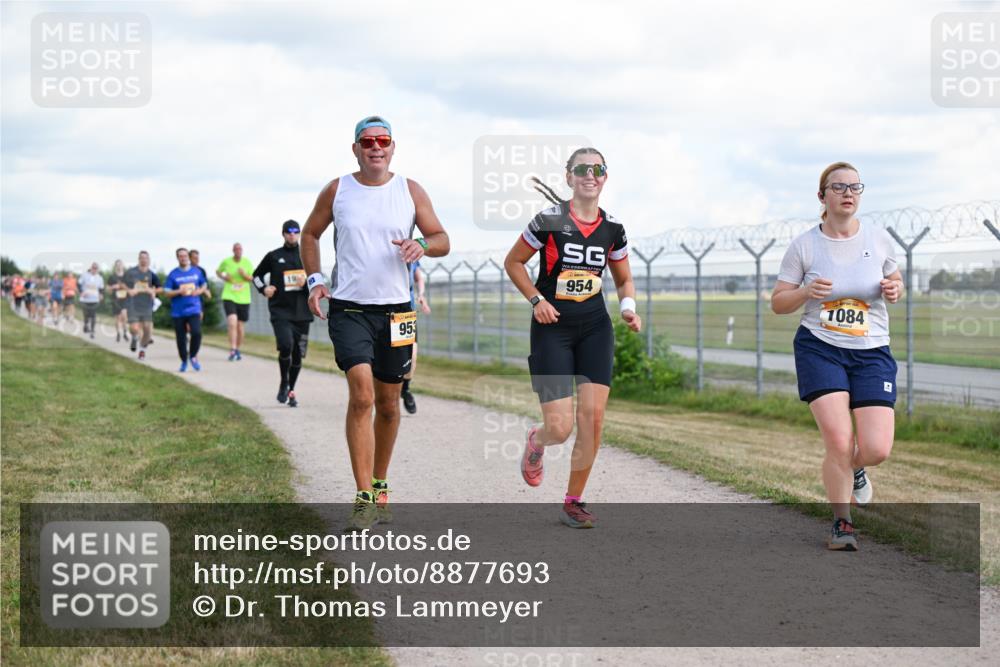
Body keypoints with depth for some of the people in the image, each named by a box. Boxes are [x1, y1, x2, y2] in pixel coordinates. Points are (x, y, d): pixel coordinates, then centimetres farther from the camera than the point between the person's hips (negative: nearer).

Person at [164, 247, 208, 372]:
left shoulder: (196, 272, 6)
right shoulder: (173, 274, -1)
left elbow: (204, 285, 19)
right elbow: (166, 292, -2)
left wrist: (199, 291, -2)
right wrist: (179, 292, -18)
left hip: (194, 309, 0)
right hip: (178, 311, 0)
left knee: (196, 332, -19)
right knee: (181, 338, 4)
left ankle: (193, 357, 2)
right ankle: (184, 361, 22)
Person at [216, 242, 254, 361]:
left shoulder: (247, 262, 3)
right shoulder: (226, 262, 0)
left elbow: (253, 279, 3)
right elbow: (218, 271, 17)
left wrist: (245, 275, -17)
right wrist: (223, 277, -4)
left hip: (244, 298, 2)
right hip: (229, 297, -2)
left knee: (240, 326, 9)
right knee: (232, 323, -20)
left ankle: (238, 350, 25)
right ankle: (233, 350, -21)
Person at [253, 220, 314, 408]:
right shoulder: (273, 256, 7)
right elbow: (257, 275, 19)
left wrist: (307, 282, -8)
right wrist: (263, 288, 0)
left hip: (302, 313, 2)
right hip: (280, 311, -2)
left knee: (298, 353, 5)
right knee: (286, 345, -21)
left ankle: (291, 390, 21)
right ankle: (283, 383, 1)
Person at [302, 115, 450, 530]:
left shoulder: (410, 191, 4)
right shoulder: (336, 191, 2)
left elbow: (443, 240, 6)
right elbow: (310, 234, 15)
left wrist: (422, 245, -17)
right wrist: (314, 279, 2)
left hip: (395, 309, 2)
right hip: (348, 308, -2)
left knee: (388, 403, 10)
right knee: (361, 394, -18)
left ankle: (380, 485, 30)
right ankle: (364, 497, -18)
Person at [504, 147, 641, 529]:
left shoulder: (613, 229, 4)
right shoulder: (549, 220, -9)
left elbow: (624, 280, 17)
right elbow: (513, 262, 1)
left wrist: (629, 306, -3)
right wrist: (536, 299, -11)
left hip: (595, 328, 4)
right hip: (552, 329, -4)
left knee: (593, 416, -6)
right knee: (560, 428, -10)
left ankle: (574, 502, 9)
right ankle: (535, 441, 30)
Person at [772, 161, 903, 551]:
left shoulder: (879, 240, 3)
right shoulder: (804, 246, -1)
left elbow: (895, 281, 19)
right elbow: (778, 303, 3)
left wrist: (894, 289, -5)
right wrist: (806, 292, -17)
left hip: (872, 354, 2)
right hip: (819, 348, -2)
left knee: (876, 450, -10)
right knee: (838, 442, -16)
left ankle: (853, 468, 29)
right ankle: (842, 523, 8)